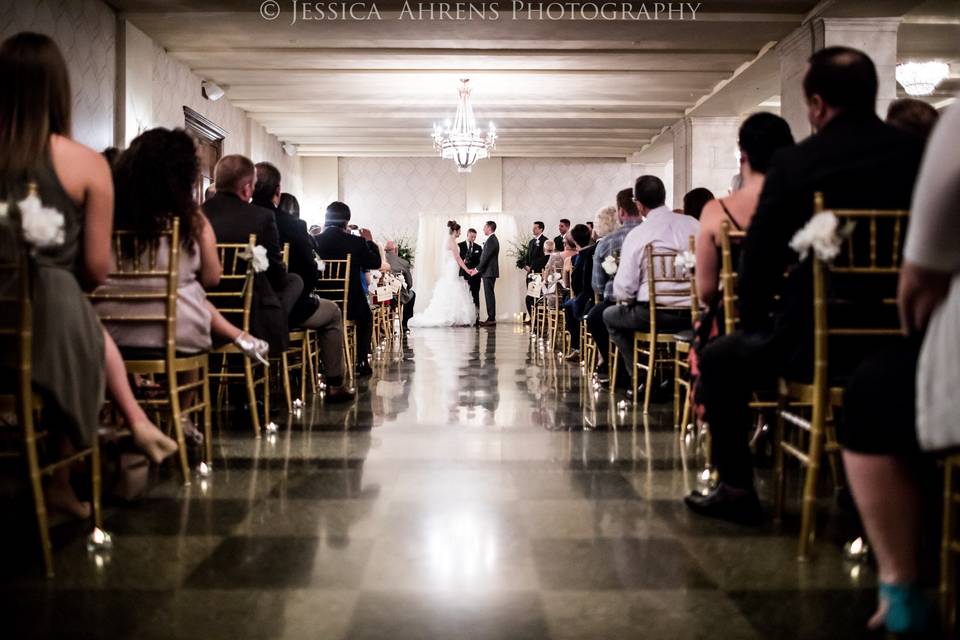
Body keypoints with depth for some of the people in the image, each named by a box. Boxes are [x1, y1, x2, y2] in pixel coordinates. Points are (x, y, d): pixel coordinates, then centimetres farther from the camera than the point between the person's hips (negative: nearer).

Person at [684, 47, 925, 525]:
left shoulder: (795, 164, -9)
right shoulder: (919, 155, 1)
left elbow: (758, 262, -6)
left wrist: (755, 321, 12)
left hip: (818, 341, -5)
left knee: (719, 359, 20)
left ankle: (736, 489, 22)